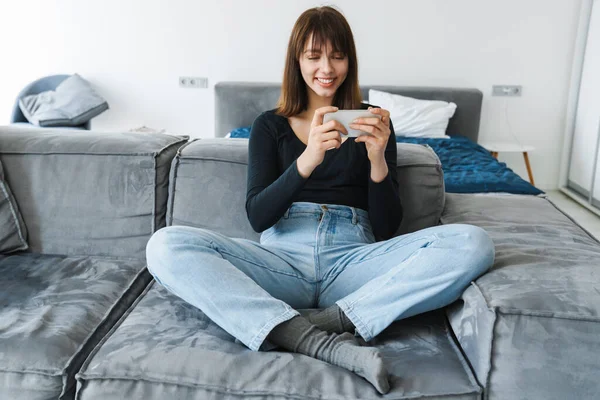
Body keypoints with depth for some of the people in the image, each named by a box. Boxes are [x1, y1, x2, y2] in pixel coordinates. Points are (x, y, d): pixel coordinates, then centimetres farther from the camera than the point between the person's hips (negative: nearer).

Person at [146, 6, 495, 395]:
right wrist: (306, 161, -18)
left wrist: (378, 161, -12)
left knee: (473, 242, -23)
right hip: (283, 258, 1)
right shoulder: (270, 125, 14)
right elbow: (257, 217, 0)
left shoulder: (373, 123, 14)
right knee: (166, 245, -26)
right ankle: (324, 344, -33)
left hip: (352, 259, 0)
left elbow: (388, 227, 7)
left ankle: (335, 321, -26)